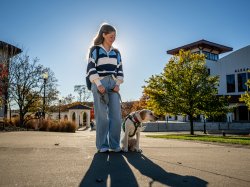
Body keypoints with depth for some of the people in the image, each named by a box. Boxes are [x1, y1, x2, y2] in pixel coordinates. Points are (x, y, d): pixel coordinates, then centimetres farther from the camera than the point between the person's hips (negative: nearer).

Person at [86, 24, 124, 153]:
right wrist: (98, 84, -14)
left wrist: (117, 84, 1)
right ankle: (102, 145, 2)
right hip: (99, 84, -4)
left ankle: (114, 145, 5)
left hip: (113, 85, 4)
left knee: (116, 115, -4)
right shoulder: (95, 50, 5)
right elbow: (91, 68, -4)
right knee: (102, 116, -7)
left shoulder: (116, 52, 18)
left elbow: (119, 70, 17)